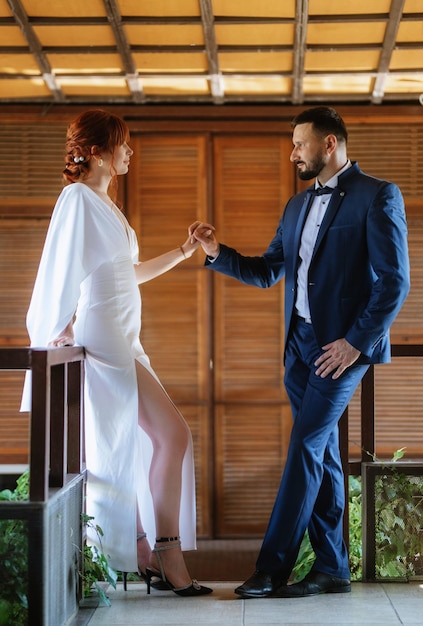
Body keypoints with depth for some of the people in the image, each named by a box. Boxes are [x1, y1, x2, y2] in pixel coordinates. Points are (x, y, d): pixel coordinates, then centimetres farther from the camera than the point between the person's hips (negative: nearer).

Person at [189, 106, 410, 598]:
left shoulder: (377, 197, -6)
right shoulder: (298, 206, 17)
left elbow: (394, 281, -11)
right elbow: (267, 271, 19)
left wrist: (356, 342, -15)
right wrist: (217, 253, 4)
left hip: (343, 346, -7)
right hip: (300, 345, 7)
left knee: (305, 450, -10)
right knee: (321, 456, 9)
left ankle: (272, 568, -7)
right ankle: (332, 569, 15)